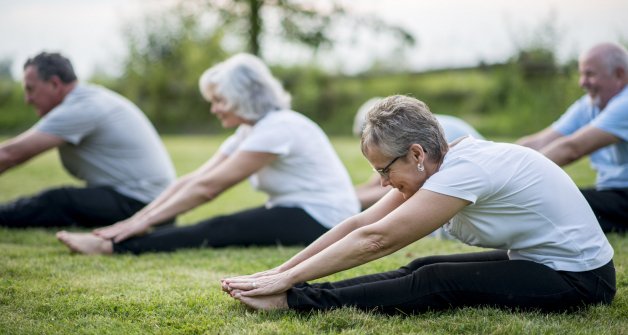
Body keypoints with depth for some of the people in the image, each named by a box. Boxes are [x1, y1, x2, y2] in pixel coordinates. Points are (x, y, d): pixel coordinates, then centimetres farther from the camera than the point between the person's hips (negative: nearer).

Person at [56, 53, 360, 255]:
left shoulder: (276, 128, -20)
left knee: (221, 232, -23)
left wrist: (145, 222, -19)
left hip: (322, 221, -10)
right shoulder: (249, 131, 10)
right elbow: (193, 179, 3)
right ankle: (117, 241, -18)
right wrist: (137, 219, -6)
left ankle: (113, 246, -30)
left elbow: (207, 187, -21)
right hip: (293, 214, 10)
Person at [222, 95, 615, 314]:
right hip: (538, 260, 9)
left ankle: (292, 301, -19)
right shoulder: (445, 161, -1)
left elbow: (373, 240, -28)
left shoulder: (465, 170, -27)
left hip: (579, 277, -9)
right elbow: (359, 223, -3)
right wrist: (279, 272, -8)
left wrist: (287, 280, -25)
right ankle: (298, 293, -7)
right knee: (423, 269, -5)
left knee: (436, 283, -19)